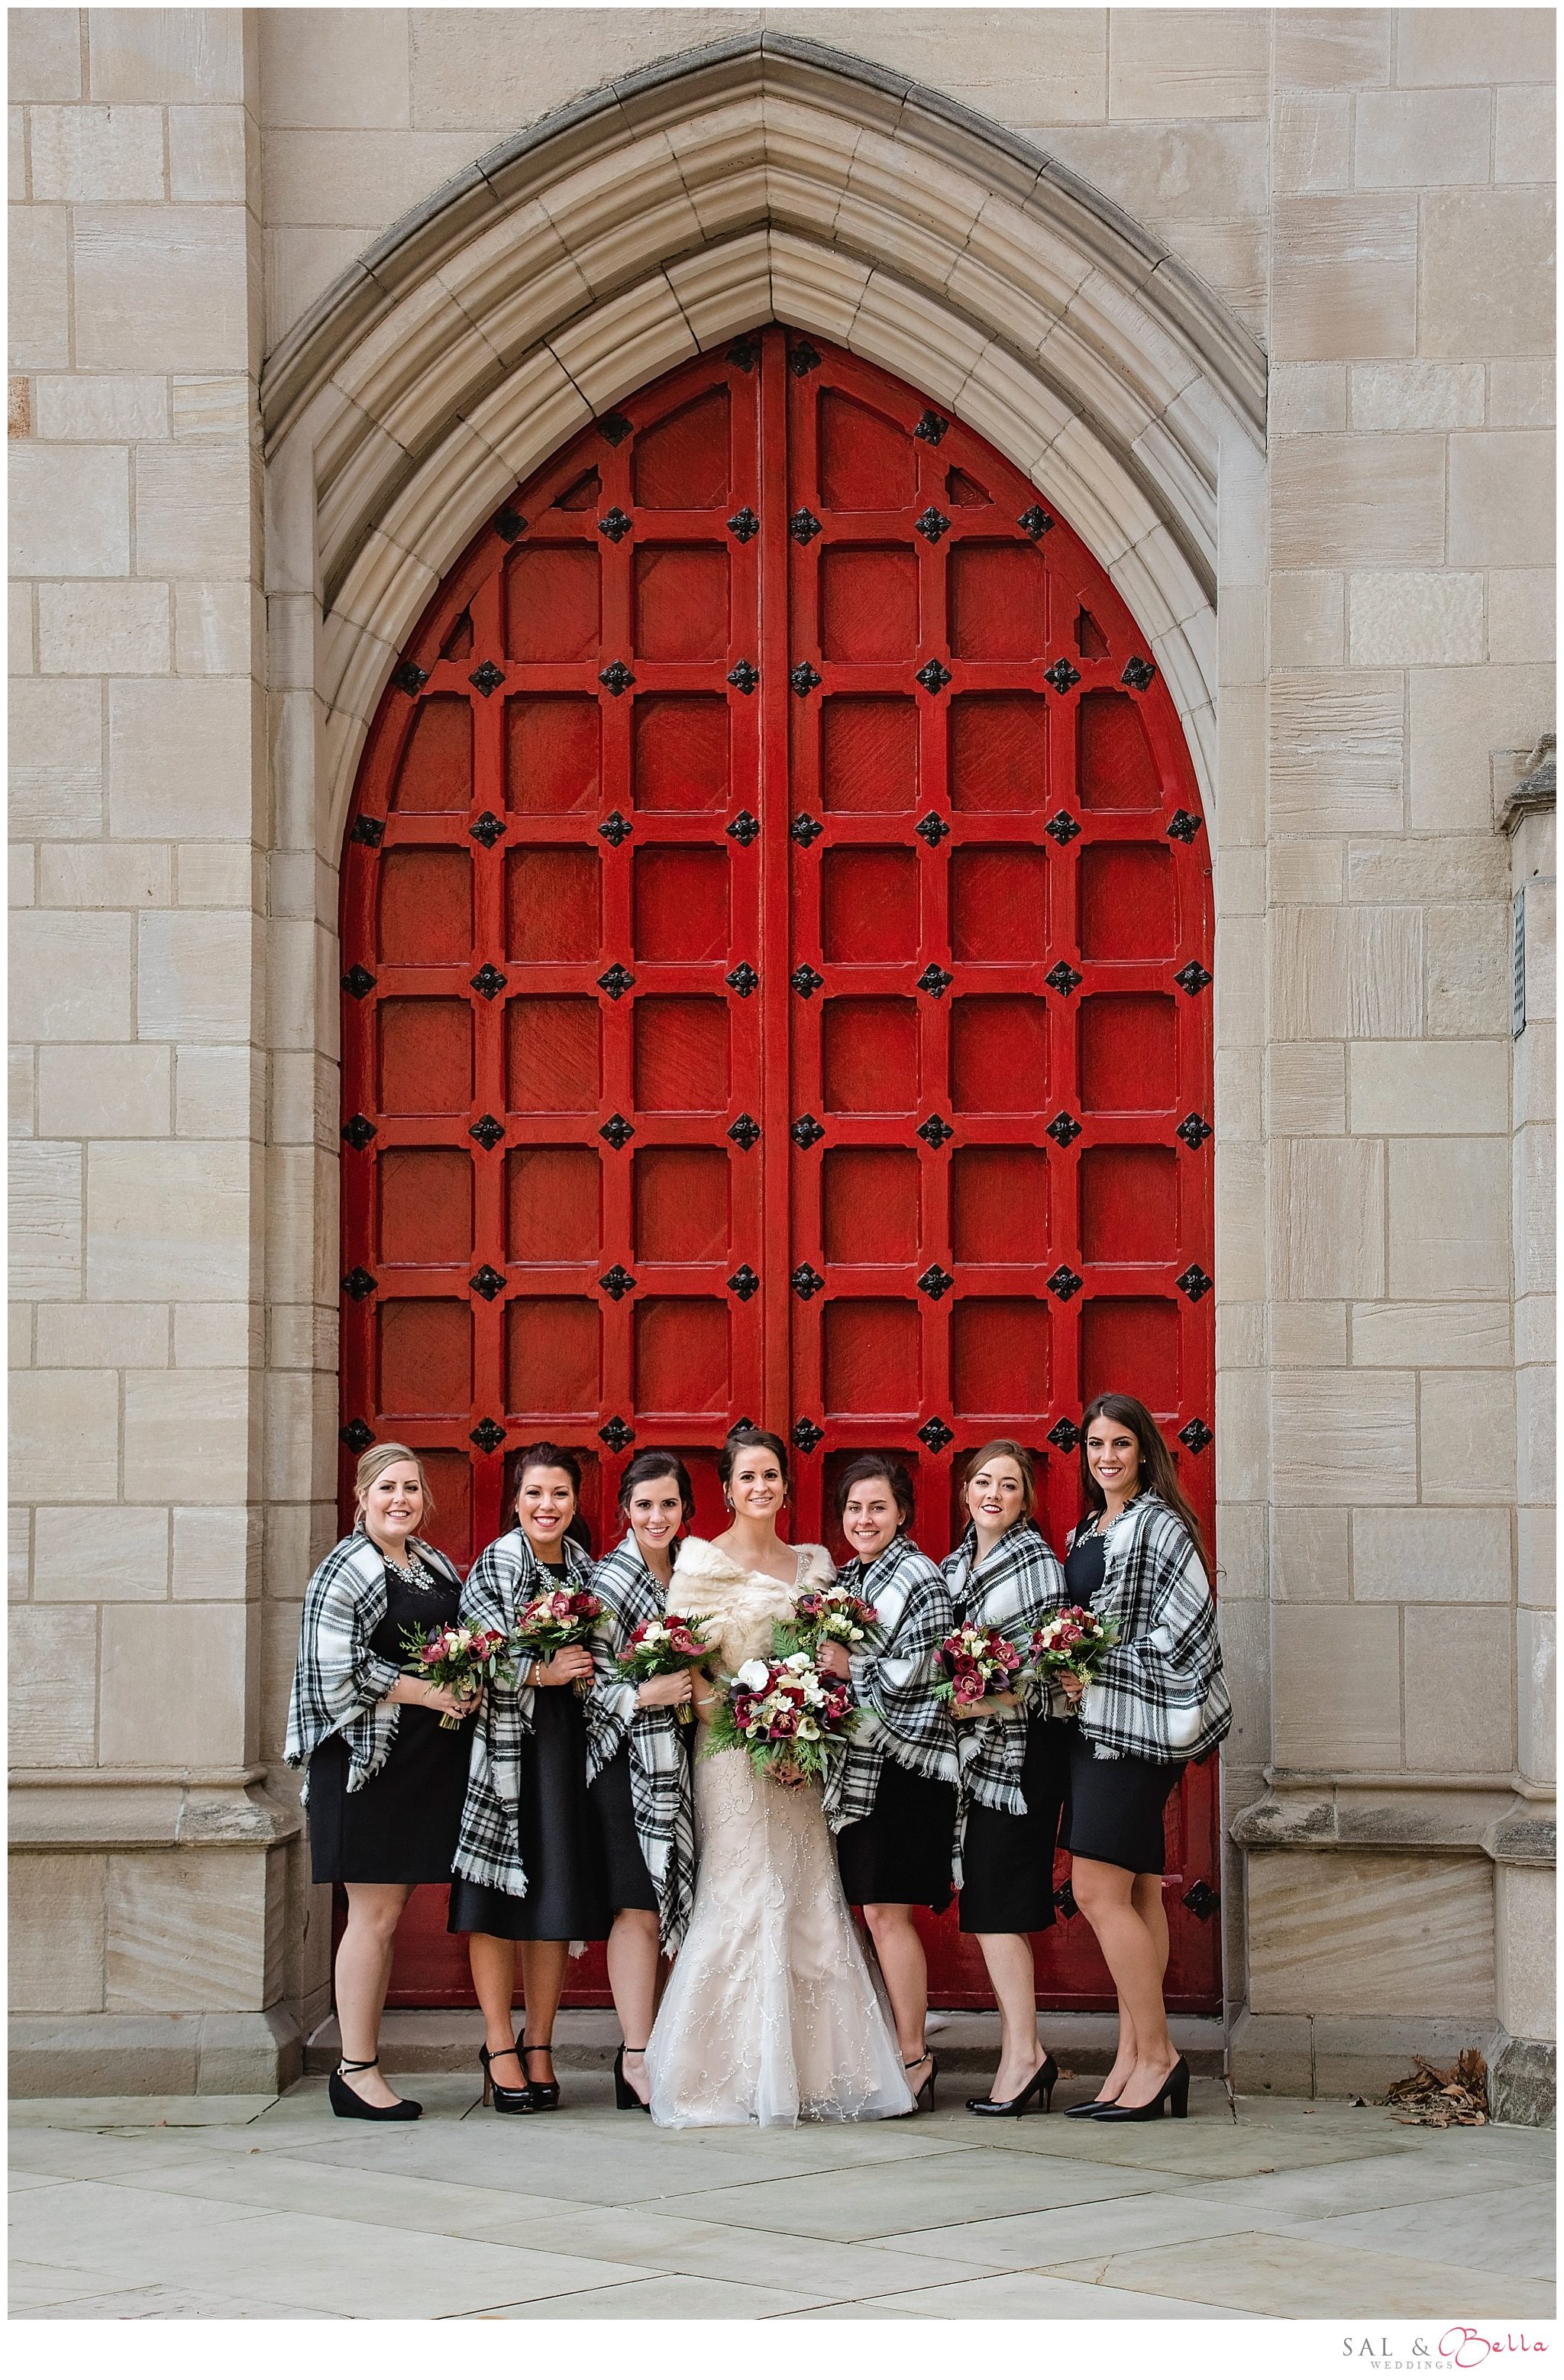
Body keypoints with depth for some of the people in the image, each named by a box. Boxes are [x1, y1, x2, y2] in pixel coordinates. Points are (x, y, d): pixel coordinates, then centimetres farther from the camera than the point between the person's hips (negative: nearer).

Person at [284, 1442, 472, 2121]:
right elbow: (335, 1667, -16)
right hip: (369, 1759, -8)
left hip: (429, 1760, 8)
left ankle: (361, 2064, 14)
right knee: (374, 1916, -6)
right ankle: (355, 2072, -1)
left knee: (388, 1913, 10)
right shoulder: (347, 1570, -8)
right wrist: (426, 1693, -18)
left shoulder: (433, 1564, 15)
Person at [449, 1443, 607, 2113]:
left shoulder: (584, 1570, 12)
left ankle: (540, 2046, 14)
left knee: (557, 1895, 5)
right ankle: (500, 2047, 7)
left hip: (569, 1744, 4)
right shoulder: (494, 1567, -2)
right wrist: (544, 1671, -19)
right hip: (505, 1743, -4)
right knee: (498, 1902, -2)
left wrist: (588, 1674, -1)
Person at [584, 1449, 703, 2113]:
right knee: (639, 1906, -9)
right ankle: (638, 2057, -7)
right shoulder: (607, 1579, -6)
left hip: (679, 1759, 6)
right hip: (627, 1757, -6)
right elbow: (587, 1679, -9)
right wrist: (644, 1696, -23)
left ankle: (643, 2040, 12)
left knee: (670, 1907, 5)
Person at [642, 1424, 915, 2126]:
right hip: (734, 1749, -5)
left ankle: (810, 2069, 7)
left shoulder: (813, 1563, 14)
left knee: (809, 1900, 3)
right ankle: (736, 2076, -3)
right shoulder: (704, 1561, -2)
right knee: (743, 1899, -8)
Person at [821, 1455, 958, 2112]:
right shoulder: (845, 1578, 15)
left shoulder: (919, 1578, -7)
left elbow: (918, 1675, -14)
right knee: (874, 1911, 8)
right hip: (858, 1762, 8)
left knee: (886, 1911, -9)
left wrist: (849, 1665, -13)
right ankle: (891, 2048, 14)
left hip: (902, 1763, -8)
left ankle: (914, 2058, -3)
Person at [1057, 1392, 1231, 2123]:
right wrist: (1065, 1673, 4)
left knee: (1099, 1891, -12)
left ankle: (1155, 2055, -5)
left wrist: (1098, 1674, -15)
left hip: (1135, 1723, -9)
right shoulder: (1087, 1532, 18)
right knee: (1136, 1895, 9)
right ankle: (1136, 2060, 10)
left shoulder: (1158, 1525, -9)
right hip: (1095, 1724, 9)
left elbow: (1183, 1629, -16)